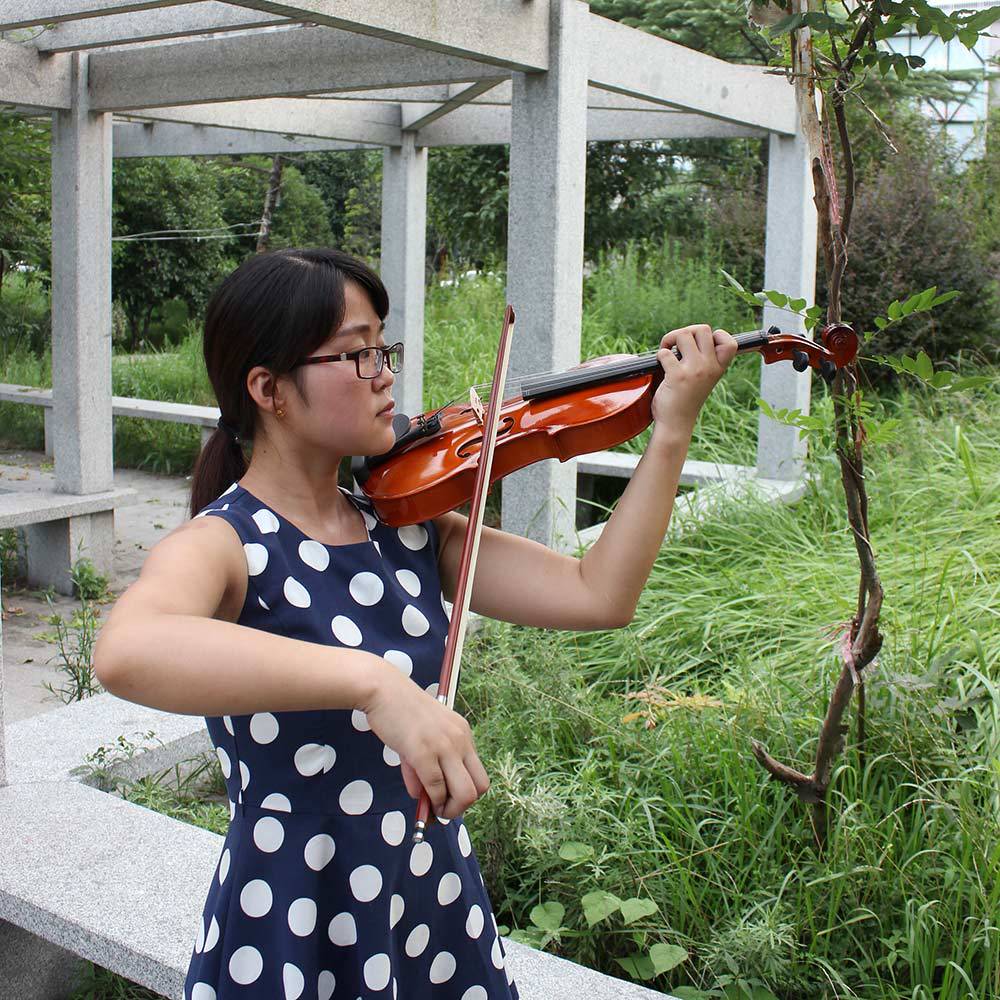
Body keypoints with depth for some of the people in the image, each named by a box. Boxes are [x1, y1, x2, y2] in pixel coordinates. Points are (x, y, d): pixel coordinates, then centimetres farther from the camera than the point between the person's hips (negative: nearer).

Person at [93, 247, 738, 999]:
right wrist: (375, 683, -50)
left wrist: (673, 430, -12)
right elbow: (125, 652, -41)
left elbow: (598, 596, -6)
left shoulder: (407, 525, 0)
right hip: (293, 939, -5)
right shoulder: (220, 545, -17)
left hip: (443, 910, 6)